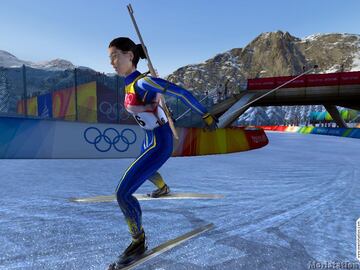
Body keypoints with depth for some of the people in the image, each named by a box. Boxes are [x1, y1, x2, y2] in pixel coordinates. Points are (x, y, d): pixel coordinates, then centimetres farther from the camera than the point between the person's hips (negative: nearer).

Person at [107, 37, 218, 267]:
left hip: (160, 144, -9)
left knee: (123, 193, -10)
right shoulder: (130, 83, 2)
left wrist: (206, 115, -16)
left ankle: (139, 242, 11)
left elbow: (181, 93, -22)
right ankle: (163, 188, 71)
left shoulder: (143, 82, -24)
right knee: (146, 171, 39)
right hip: (151, 139, 10)